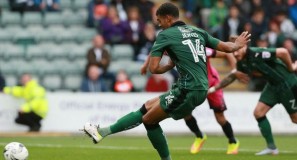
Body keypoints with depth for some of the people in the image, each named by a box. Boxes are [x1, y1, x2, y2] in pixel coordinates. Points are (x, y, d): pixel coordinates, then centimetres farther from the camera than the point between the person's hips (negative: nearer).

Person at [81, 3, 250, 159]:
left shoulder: (166, 35, -3)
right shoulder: (198, 32, 15)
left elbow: (153, 68, -7)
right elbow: (227, 47, 17)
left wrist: (169, 66, 14)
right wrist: (238, 44, 38)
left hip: (188, 91, -8)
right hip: (201, 89, 8)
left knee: (149, 119, 2)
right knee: (147, 107, 12)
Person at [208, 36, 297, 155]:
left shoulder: (257, 54, -28)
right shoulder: (241, 63, -1)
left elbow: (283, 52, -35)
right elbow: (231, 77, 15)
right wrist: (214, 88, 12)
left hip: (286, 82, -8)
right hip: (273, 85, 8)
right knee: (258, 112, 1)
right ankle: (271, 147, 9)